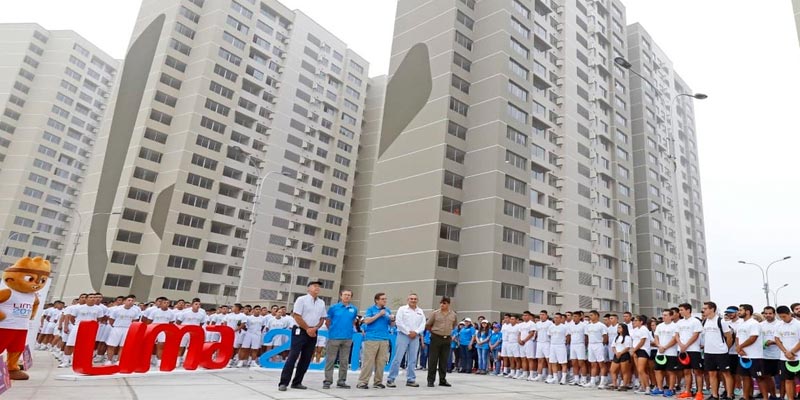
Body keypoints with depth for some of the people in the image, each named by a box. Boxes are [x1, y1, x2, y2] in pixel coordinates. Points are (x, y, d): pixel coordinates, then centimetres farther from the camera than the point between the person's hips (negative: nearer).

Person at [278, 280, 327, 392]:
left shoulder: (321, 303, 10)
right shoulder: (301, 299, -7)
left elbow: (322, 318, 13)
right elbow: (297, 316, -11)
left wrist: (314, 328, -4)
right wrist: (307, 329, -10)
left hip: (313, 333, 6)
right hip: (300, 331, -6)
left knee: (306, 359, 7)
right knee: (293, 357, -8)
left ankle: (297, 382, 16)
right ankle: (283, 383, -3)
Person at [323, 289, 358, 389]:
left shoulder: (354, 309, 6)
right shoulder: (333, 307, -2)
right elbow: (327, 321, 5)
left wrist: (348, 329, 9)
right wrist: (333, 330, 9)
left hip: (348, 338, 3)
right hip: (334, 337, -3)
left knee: (344, 361, 10)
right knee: (330, 360, 1)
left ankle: (341, 381, 19)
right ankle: (327, 381, 8)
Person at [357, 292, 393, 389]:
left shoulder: (388, 311, 13)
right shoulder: (371, 309, 2)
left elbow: (391, 325, 18)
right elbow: (366, 321, -10)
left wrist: (392, 320, -5)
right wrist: (379, 314, -12)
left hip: (384, 339, 4)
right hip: (371, 338, -4)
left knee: (381, 361, 7)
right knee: (368, 361, -5)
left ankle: (378, 382, 17)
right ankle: (362, 381, 1)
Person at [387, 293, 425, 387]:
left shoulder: (420, 311, 13)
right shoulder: (402, 309, 1)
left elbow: (423, 325, 8)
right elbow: (398, 322, -8)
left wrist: (416, 332, -9)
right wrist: (408, 332, -10)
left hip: (415, 337, 4)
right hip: (403, 335, -4)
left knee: (412, 359, 7)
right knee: (397, 358, -6)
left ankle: (411, 379, 15)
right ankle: (390, 379, 0)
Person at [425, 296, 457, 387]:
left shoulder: (453, 314, 5)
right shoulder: (435, 313, -4)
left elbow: (454, 326, 22)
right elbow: (428, 325, 5)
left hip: (447, 339, 3)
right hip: (436, 338, -3)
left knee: (444, 361, 8)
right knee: (433, 360, -1)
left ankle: (442, 380, 18)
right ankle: (430, 380, 6)